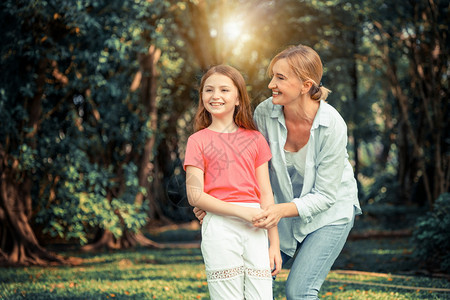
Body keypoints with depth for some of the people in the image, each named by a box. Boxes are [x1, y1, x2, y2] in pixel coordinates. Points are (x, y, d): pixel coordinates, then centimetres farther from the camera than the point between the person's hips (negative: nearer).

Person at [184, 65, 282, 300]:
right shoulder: (198, 141, 5)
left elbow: (265, 193, 12)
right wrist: (242, 211, -11)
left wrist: (274, 244, 8)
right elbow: (195, 195, -3)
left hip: (255, 229, 3)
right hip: (219, 225, -2)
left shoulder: (254, 139, 13)